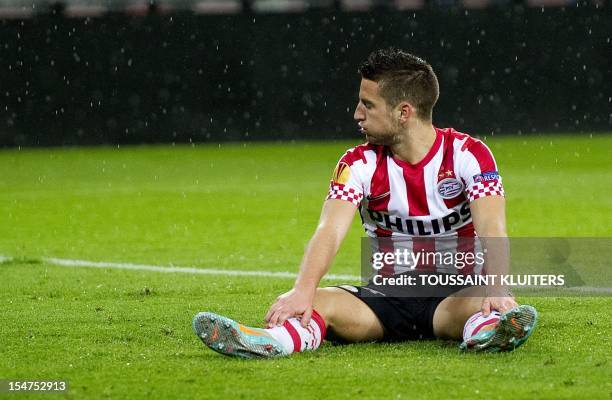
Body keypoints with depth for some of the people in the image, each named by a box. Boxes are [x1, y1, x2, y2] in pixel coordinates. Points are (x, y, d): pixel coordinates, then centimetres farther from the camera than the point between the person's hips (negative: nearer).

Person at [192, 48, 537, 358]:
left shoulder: (469, 154, -7)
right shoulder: (359, 164, 0)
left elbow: (491, 227, -20)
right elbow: (330, 231, -15)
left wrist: (497, 289, -41)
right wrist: (302, 291, -36)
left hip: (454, 294, -2)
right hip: (387, 296, 2)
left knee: (489, 306, -37)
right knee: (318, 302, -28)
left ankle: (486, 332, -70)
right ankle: (281, 339, -59)